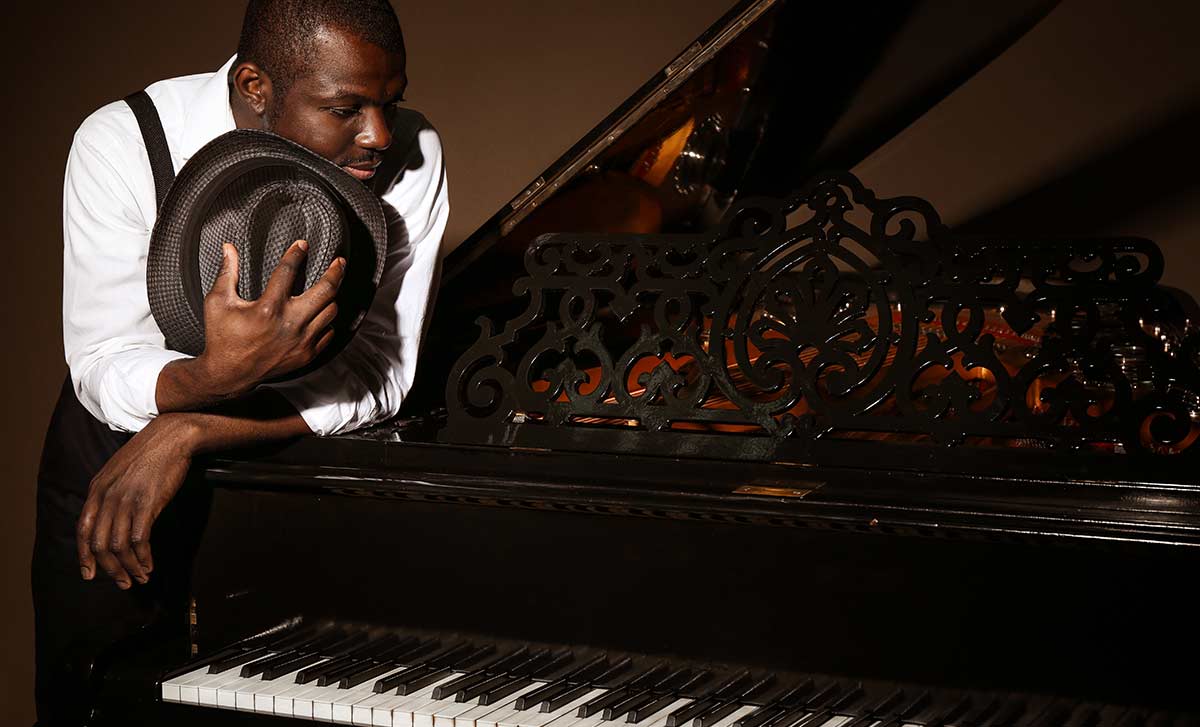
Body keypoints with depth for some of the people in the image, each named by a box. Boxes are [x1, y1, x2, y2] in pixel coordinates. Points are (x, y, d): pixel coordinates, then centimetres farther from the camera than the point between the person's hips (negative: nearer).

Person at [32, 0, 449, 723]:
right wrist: (217, 375, -50)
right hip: (117, 450, 0)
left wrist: (189, 433, -34)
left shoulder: (410, 156, -21)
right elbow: (104, 373, -27)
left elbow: (379, 376, -23)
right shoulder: (123, 143, -25)